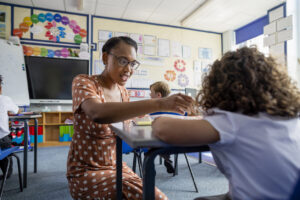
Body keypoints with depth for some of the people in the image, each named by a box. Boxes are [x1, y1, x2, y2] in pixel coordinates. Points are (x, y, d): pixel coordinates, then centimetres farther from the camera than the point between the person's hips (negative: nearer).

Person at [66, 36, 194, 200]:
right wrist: (159, 104, -47)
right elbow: (97, 113, -41)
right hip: (86, 172, -6)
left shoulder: (123, 92, 3)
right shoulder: (83, 82, -17)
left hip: (116, 165, 6)